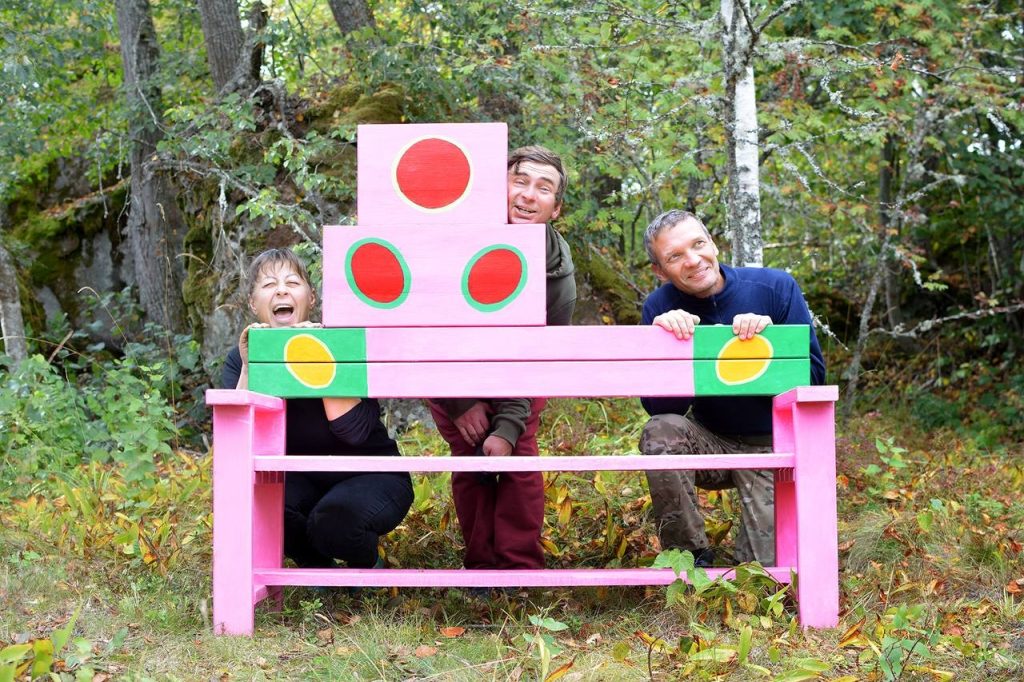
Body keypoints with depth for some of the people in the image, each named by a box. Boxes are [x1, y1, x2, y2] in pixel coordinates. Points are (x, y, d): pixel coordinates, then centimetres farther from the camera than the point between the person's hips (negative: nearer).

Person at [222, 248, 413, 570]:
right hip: (303, 480, 3)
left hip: (373, 477, -3)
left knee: (331, 521, -34)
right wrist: (249, 368, -28)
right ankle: (314, 564, 2)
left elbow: (355, 431, -28)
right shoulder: (241, 358, -5)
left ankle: (367, 563, 3)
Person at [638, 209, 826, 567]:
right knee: (661, 432, -31)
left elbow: (813, 376, -13)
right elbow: (659, 408, -16)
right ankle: (691, 557, -15)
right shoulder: (660, 308, -11)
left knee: (770, 569, -13)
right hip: (709, 442, 1)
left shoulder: (776, 287, -13)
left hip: (774, 446, -1)